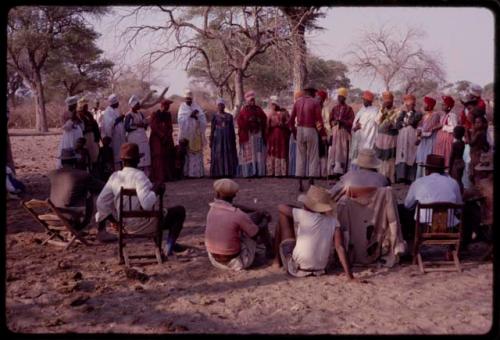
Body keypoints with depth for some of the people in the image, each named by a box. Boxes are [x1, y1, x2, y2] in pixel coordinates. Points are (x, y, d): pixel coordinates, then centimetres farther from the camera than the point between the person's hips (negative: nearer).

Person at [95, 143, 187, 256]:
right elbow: (147, 203, -34)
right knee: (180, 211, 7)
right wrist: (155, 191, -18)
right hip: (145, 224, -8)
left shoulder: (114, 177, -3)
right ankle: (169, 245, 3)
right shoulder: (139, 176, -23)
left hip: (127, 226, 8)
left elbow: (101, 202, 0)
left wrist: (114, 219, 14)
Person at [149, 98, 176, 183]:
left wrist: (168, 136, -5)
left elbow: (170, 127, 11)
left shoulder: (168, 115, 12)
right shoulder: (155, 115, -3)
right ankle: (158, 177, -10)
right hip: (157, 139, -5)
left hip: (167, 139, 5)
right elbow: (154, 127, -9)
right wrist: (163, 136, -14)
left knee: (168, 156, 0)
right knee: (158, 157, -9)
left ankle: (168, 176, 4)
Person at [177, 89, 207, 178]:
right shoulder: (182, 107, 6)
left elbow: (203, 118, 1)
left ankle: (197, 172, 3)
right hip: (186, 134, -2)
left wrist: (196, 116, -16)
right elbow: (180, 119, -8)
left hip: (196, 134, 2)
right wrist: (190, 115, -17)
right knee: (186, 153, -6)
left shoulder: (196, 107, 10)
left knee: (197, 153, 1)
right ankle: (186, 172, -4)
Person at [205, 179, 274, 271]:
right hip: (236, 262, -5)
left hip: (215, 260, 5)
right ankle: (270, 250, 31)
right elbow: (258, 234, -8)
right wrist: (265, 220, 12)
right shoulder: (239, 215, -22)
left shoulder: (212, 209, -4)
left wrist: (259, 212, 15)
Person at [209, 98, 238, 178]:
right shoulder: (215, 116, 4)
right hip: (218, 138, -2)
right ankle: (218, 173, -2)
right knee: (218, 155, -3)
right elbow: (212, 129, 4)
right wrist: (211, 140, -1)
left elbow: (232, 129, 11)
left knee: (229, 155, 0)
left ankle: (229, 172, 4)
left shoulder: (229, 116, 9)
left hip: (228, 138, 2)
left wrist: (234, 140, 8)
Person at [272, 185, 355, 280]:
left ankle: (277, 259, 22)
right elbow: (340, 247, -17)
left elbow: (280, 207, 1)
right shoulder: (333, 221, -8)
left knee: (284, 216, 5)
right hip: (320, 271, 5)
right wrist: (350, 276, -19)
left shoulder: (303, 216, -16)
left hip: (296, 270, -4)